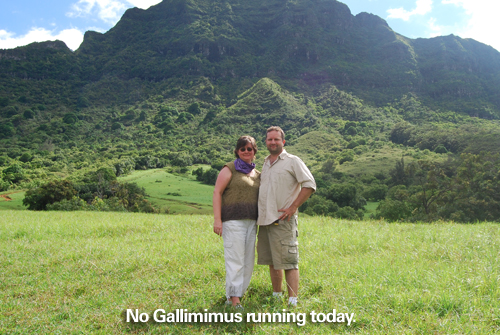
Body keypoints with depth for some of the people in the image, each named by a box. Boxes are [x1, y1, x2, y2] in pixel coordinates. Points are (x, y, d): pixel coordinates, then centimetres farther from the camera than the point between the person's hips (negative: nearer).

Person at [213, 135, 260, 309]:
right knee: (235, 260, -8)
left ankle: (232, 296, 19)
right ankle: (234, 300, -1)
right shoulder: (230, 169, 0)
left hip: (251, 222, 7)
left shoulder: (257, 174, 18)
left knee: (248, 262, 7)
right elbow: (217, 192, -6)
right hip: (233, 221, -7)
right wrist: (217, 219, -15)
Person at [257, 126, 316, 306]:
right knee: (272, 261, 14)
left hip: (282, 221, -7)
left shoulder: (292, 161, -3)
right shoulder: (265, 164, 18)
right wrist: (259, 214, 16)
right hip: (264, 220, 7)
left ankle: (292, 302, 1)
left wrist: (293, 207, -14)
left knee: (288, 262, -5)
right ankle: (276, 296, 26)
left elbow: (310, 185, -10)